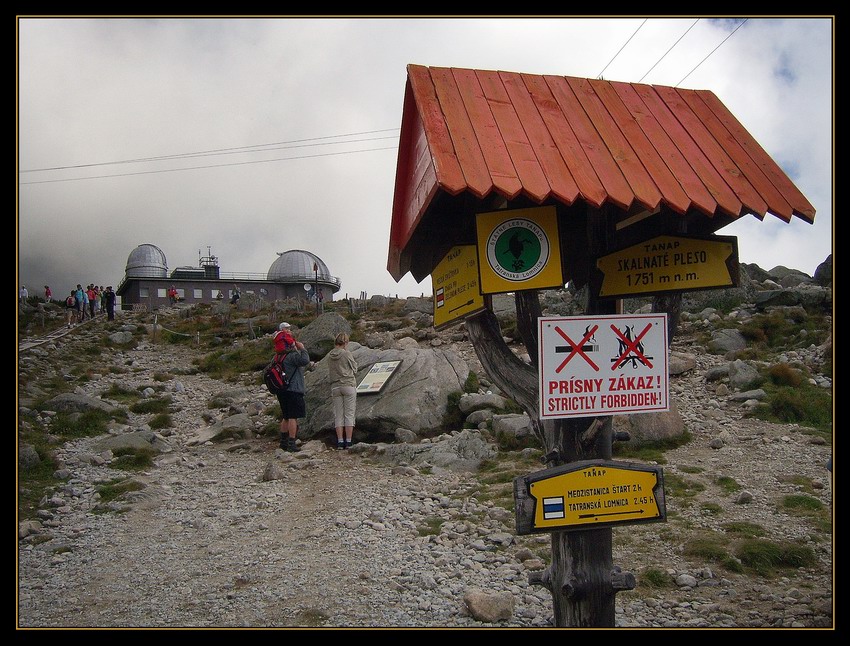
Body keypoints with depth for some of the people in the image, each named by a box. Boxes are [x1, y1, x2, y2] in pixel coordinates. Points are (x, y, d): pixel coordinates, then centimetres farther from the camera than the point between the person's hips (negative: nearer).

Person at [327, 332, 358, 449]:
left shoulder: (330, 355, 6)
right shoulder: (347, 353, -8)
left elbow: (329, 373, 14)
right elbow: (354, 369, 2)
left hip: (335, 386, 4)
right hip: (349, 385, -4)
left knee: (338, 415, 7)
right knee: (349, 414, 1)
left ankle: (340, 441, 5)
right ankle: (348, 441, -1)